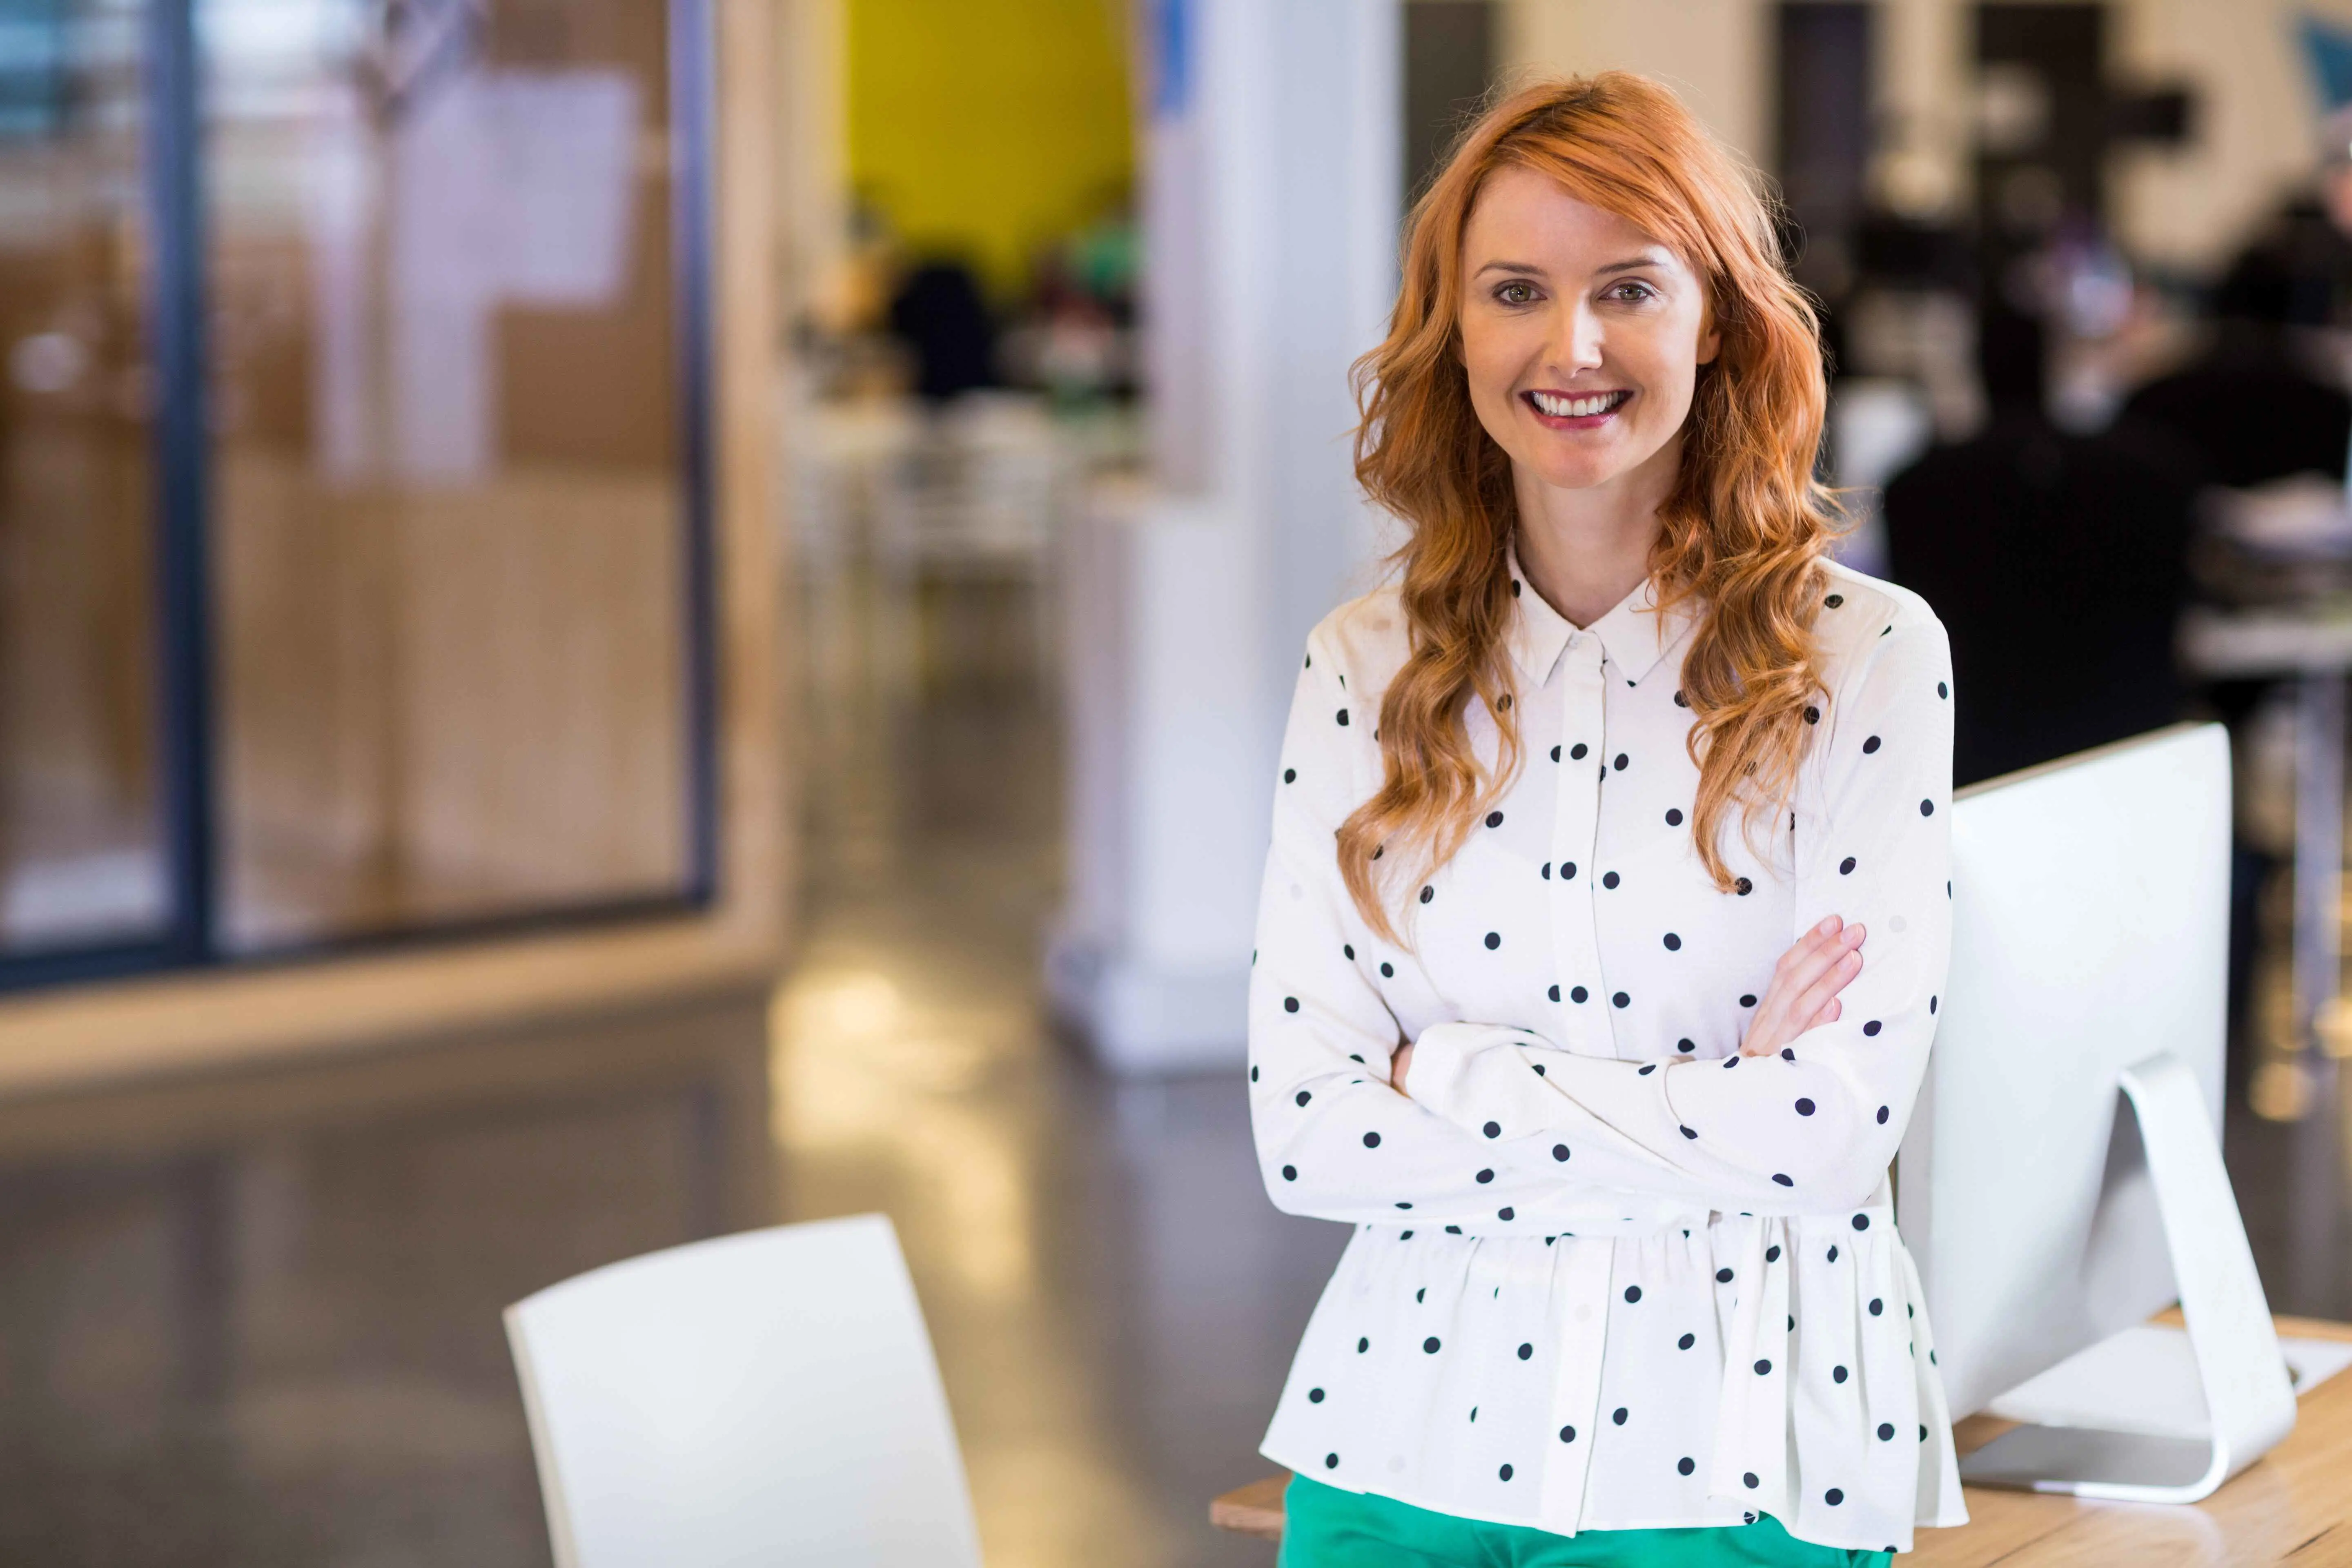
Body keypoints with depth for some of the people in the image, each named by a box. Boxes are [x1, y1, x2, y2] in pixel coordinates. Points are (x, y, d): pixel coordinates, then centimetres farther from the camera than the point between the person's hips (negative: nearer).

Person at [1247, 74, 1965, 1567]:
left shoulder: (1868, 657, -7)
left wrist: (1447, 1076, -12)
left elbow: (1833, 1136, -16)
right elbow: (1307, 1135, -6)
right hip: (1412, 1442, 2)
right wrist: (1695, 1108, -13)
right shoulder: (1362, 671, 1)